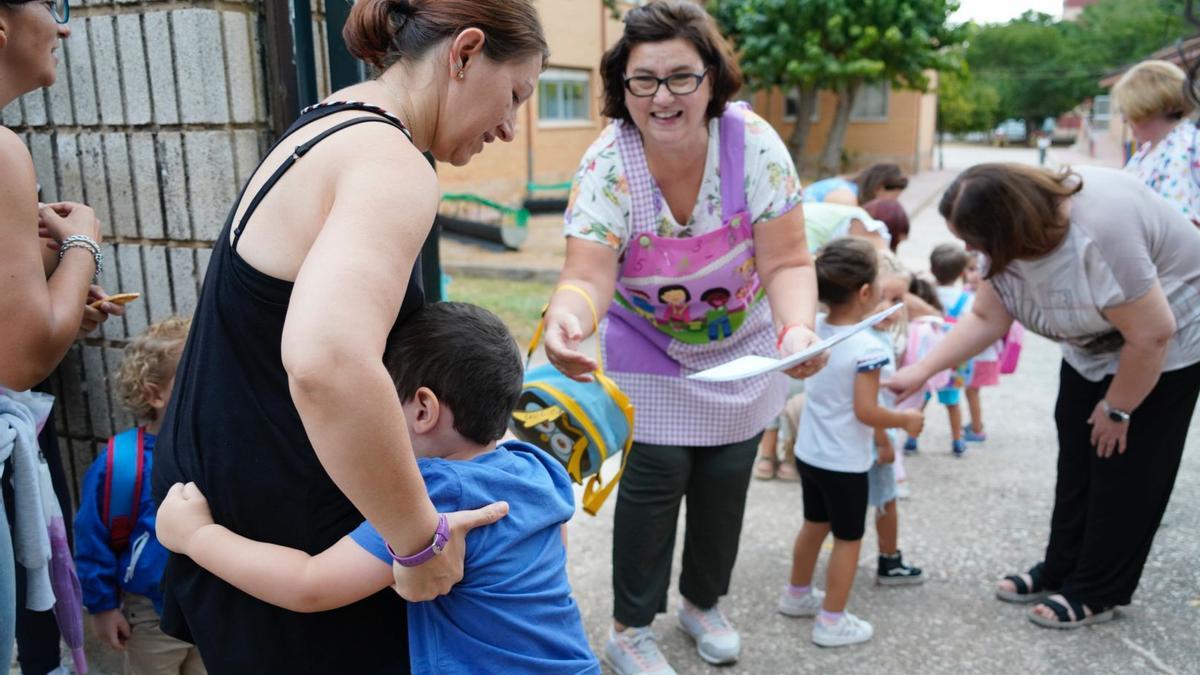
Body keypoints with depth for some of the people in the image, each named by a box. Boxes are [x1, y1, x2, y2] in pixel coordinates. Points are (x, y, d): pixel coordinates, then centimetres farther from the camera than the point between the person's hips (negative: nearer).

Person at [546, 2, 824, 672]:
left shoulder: (755, 143, -24)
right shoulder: (607, 165, -25)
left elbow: (787, 263, -23)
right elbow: (587, 276, -33)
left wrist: (799, 327, -44)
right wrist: (567, 317, -57)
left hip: (742, 351, 2)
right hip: (649, 353, -2)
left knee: (726, 478, 10)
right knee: (656, 479, -3)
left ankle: (705, 601, 38)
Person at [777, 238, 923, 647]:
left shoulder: (813, 329, -6)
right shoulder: (867, 347, -25)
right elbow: (866, 411, -24)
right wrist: (906, 421, -9)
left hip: (808, 452, 7)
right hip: (844, 463, -7)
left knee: (814, 525, 26)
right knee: (848, 539, 10)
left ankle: (797, 594, 42)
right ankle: (832, 621, 18)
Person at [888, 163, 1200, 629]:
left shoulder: (1098, 235, -39)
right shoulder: (1015, 232, -14)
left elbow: (1152, 334, -31)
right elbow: (986, 317, -8)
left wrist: (1117, 409, -16)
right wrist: (921, 370, -17)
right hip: (1096, 346, 8)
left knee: (1125, 467, 0)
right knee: (1077, 459, 12)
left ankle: (1096, 592, 14)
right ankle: (1062, 570, 25)